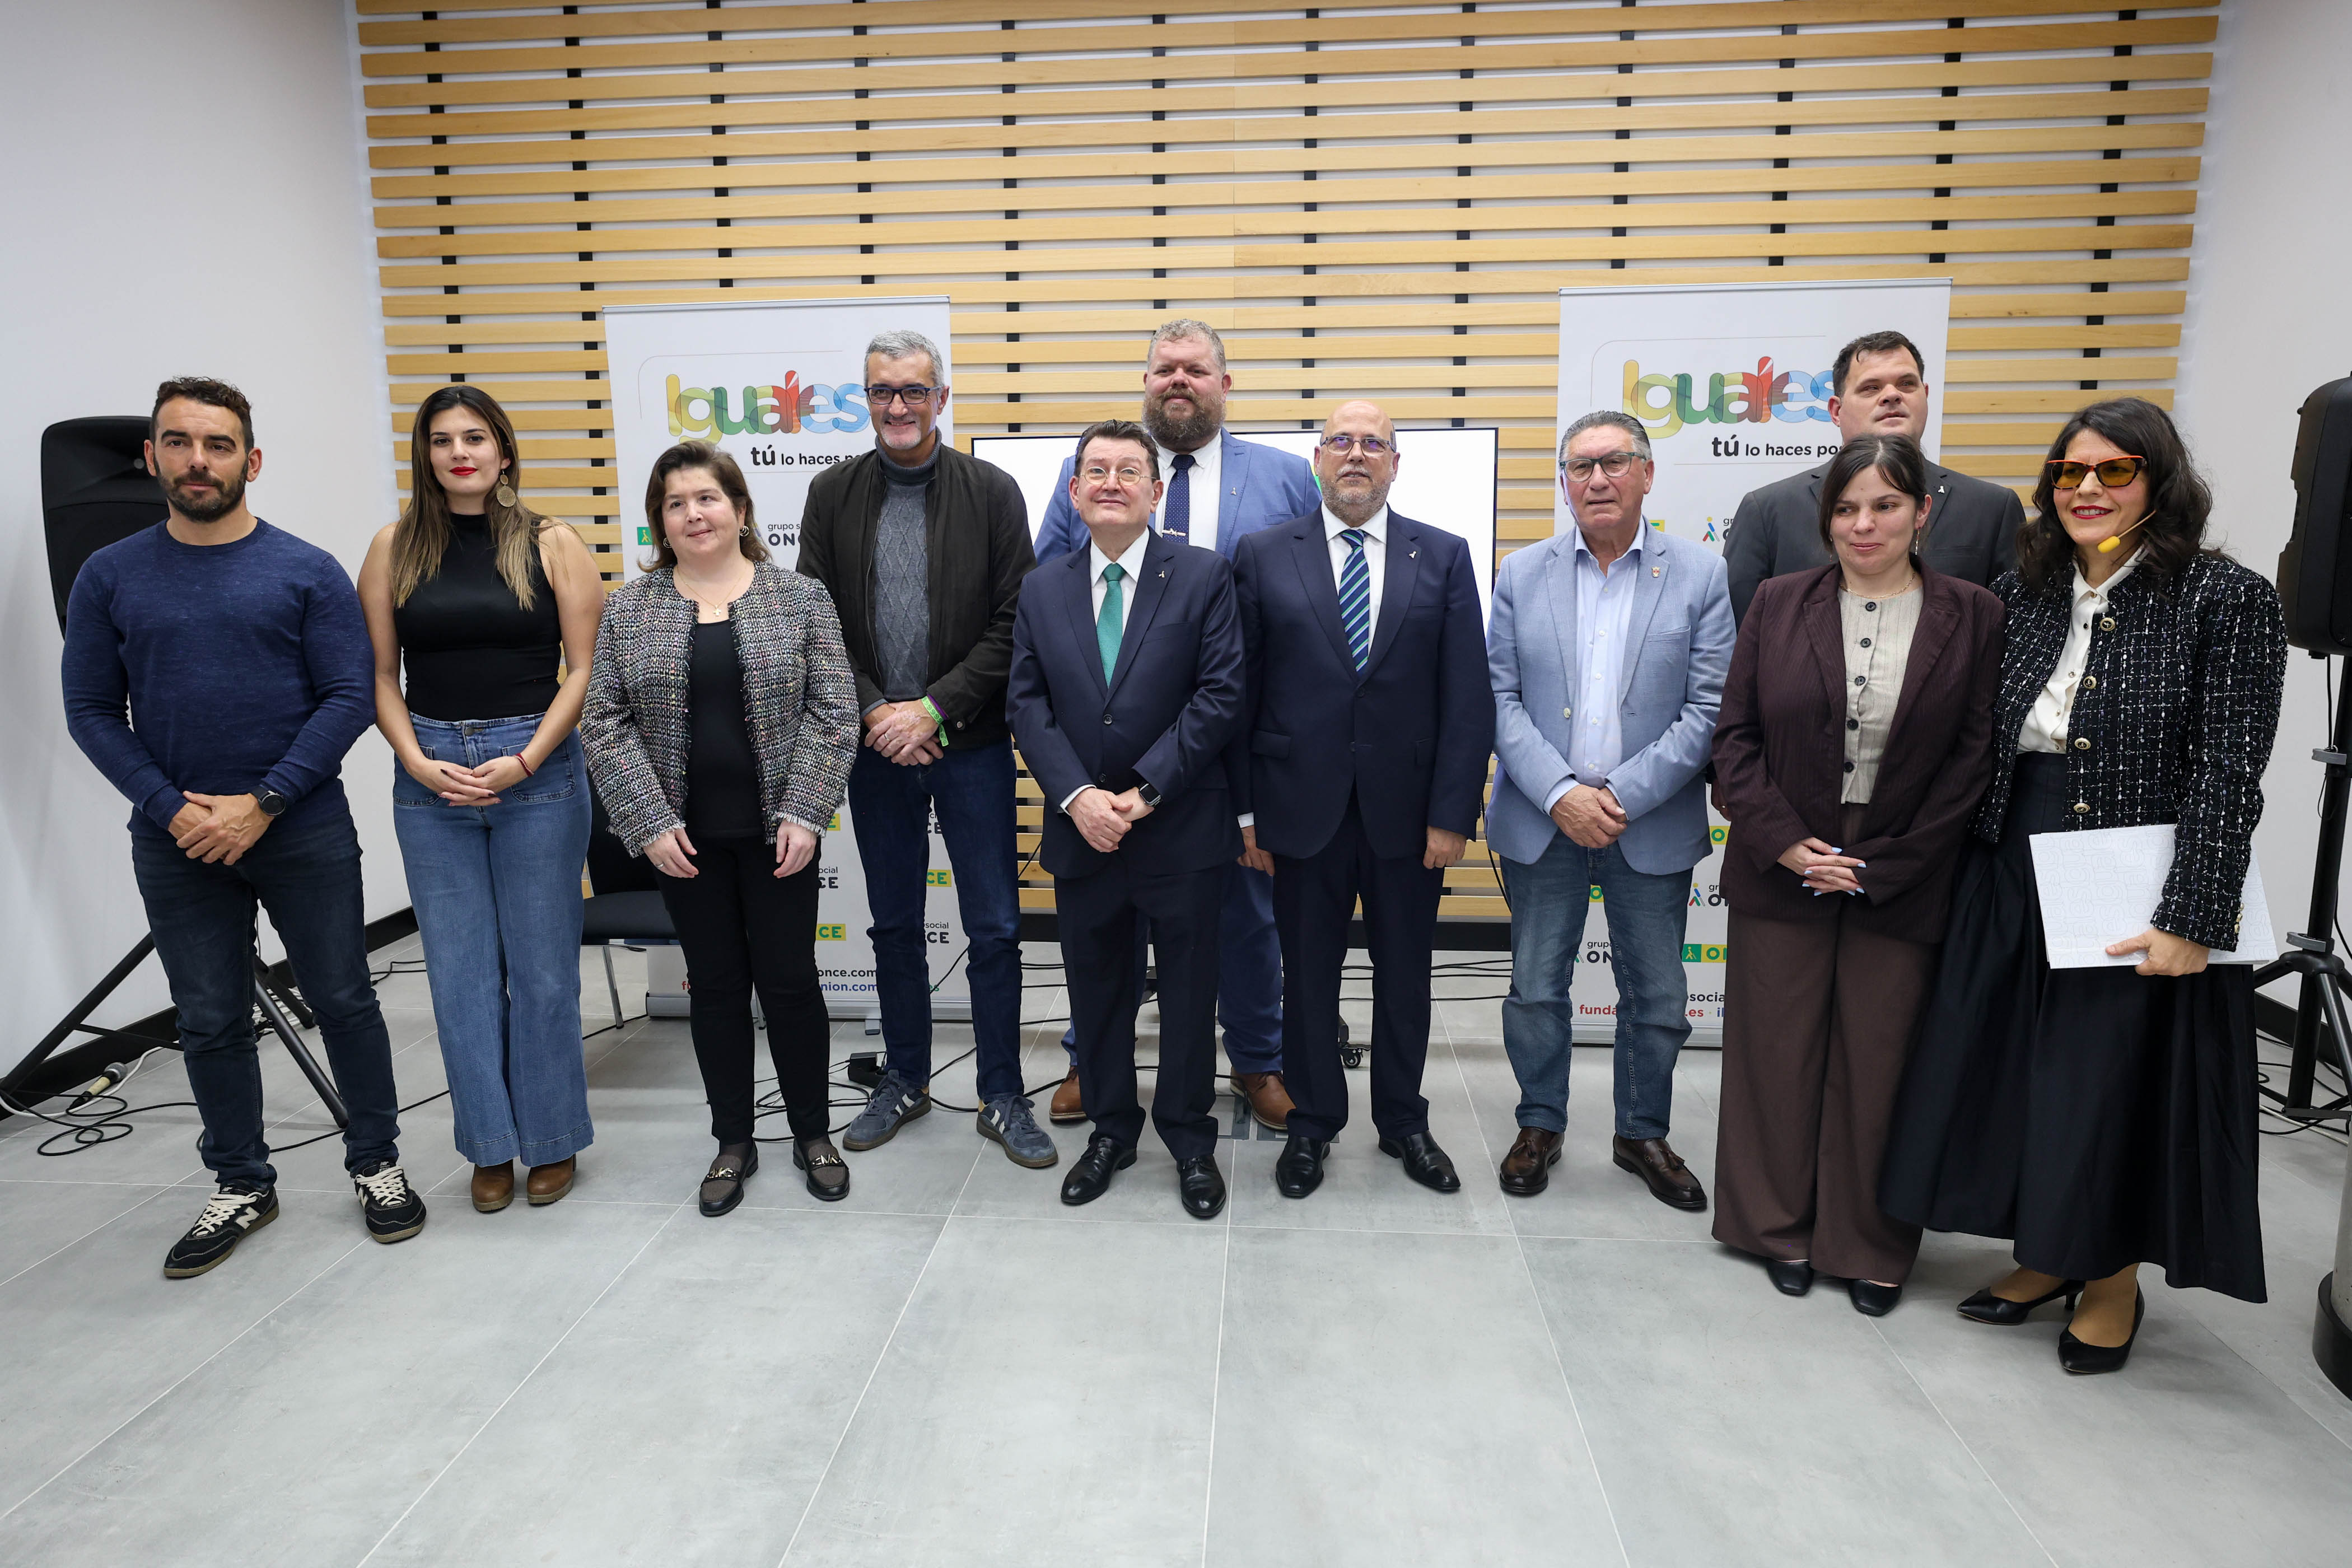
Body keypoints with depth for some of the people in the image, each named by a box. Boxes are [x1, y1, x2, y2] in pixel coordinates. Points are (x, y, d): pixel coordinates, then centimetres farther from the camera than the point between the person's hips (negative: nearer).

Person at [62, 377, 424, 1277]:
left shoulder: (308, 573, -3)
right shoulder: (110, 578, 4)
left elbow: (347, 698, -7)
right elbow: (92, 712, 4)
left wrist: (261, 804, -14)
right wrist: (172, 809, -9)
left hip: (305, 832, -2)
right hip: (176, 842, 2)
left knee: (343, 1002, 6)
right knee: (210, 1023, 12)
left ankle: (377, 1164, 23)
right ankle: (241, 1186, 29)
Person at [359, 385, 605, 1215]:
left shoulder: (553, 545, 0)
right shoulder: (394, 549, 7)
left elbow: (584, 669, -3)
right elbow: (379, 674, 7)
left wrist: (524, 760, -11)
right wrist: (419, 763, -7)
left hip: (539, 772, -2)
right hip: (429, 779, 3)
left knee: (542, 964, 4)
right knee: (460, 968, 7)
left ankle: (552, 1139, 20)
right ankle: (491, 1144, 23)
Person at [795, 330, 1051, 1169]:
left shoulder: (992, 492, -3)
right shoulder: (832, 494, 5)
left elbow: (1013, 624, -7)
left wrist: (933, 708, -14)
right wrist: (873, 712, -11)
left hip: (971, 744, -2)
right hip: (876, 745, 2)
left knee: (994, 927, 3)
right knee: (894, 924, 14)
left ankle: (1002, 1097, 17)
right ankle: (904, 1081, 31)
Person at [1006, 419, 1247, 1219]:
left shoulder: (1204, 575, -4)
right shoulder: (1043, 589, 7)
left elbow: (1220, 694, -11)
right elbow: (1027, 703, 1)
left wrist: (1147, 788, -16)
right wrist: (1077, 795, -13)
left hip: (1182, 827, -3)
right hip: (1081, 829, 3)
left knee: (1189, 992, 9)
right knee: (1096, 990, 15)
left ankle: (1190, 1138, 28)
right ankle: (1110, 1130, 34)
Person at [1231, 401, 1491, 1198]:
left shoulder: (1444, 556, 3)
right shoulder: (1263, 556, 2)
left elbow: (1467, 697, -1)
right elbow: (1240, 690, 0)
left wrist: (1453, 812, -8)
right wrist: (1245, 808, -4)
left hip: (1408, 809, 1)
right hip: (1303, 807, 0)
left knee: (1405, 974, 14)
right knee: (1309, 974, 11)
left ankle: (1403, 1121, 34)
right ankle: (1313, 1123, 31)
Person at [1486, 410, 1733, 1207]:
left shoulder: (1701, 574, -1)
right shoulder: (1521, 573, 3)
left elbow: (1707, 709, -6)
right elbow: (1500, 699, -2)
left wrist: (1624, 797, -15)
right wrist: (1561, 795, -14)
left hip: (1653, 827, 0)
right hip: (1542, 821, 1)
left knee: (1658, 998, 11)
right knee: (1536, 990, 10)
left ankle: (1643, 1134, 32)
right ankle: (1540, 1126, 30)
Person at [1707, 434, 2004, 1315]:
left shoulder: (1972, 618, 0)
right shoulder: (1779, 605, 2)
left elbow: (1974, 759, -2)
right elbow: (1736, 735, 1)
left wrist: (1882, 868, -8)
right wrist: (1787, 843, -10)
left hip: (1901, 886, -1)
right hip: (1782, 873, 1)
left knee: (1879, 1062, 7)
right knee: (1777, 1052, 9)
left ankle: (1872, 1250, 27)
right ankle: (1781, 1228, 29)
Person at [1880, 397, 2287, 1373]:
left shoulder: (2226, 599, -8)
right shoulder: (2021, 593, 6)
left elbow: (2230, 774, -13)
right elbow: (1979, 746, 8)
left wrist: (2190, 918, -18)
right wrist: (1968, 866, 4)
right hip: (2011, 880, 5)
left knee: (2116, 1082, 5)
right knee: (2009, 1067, 11)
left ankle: (2116, 1283, 28)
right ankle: (2049, 1256, 32)